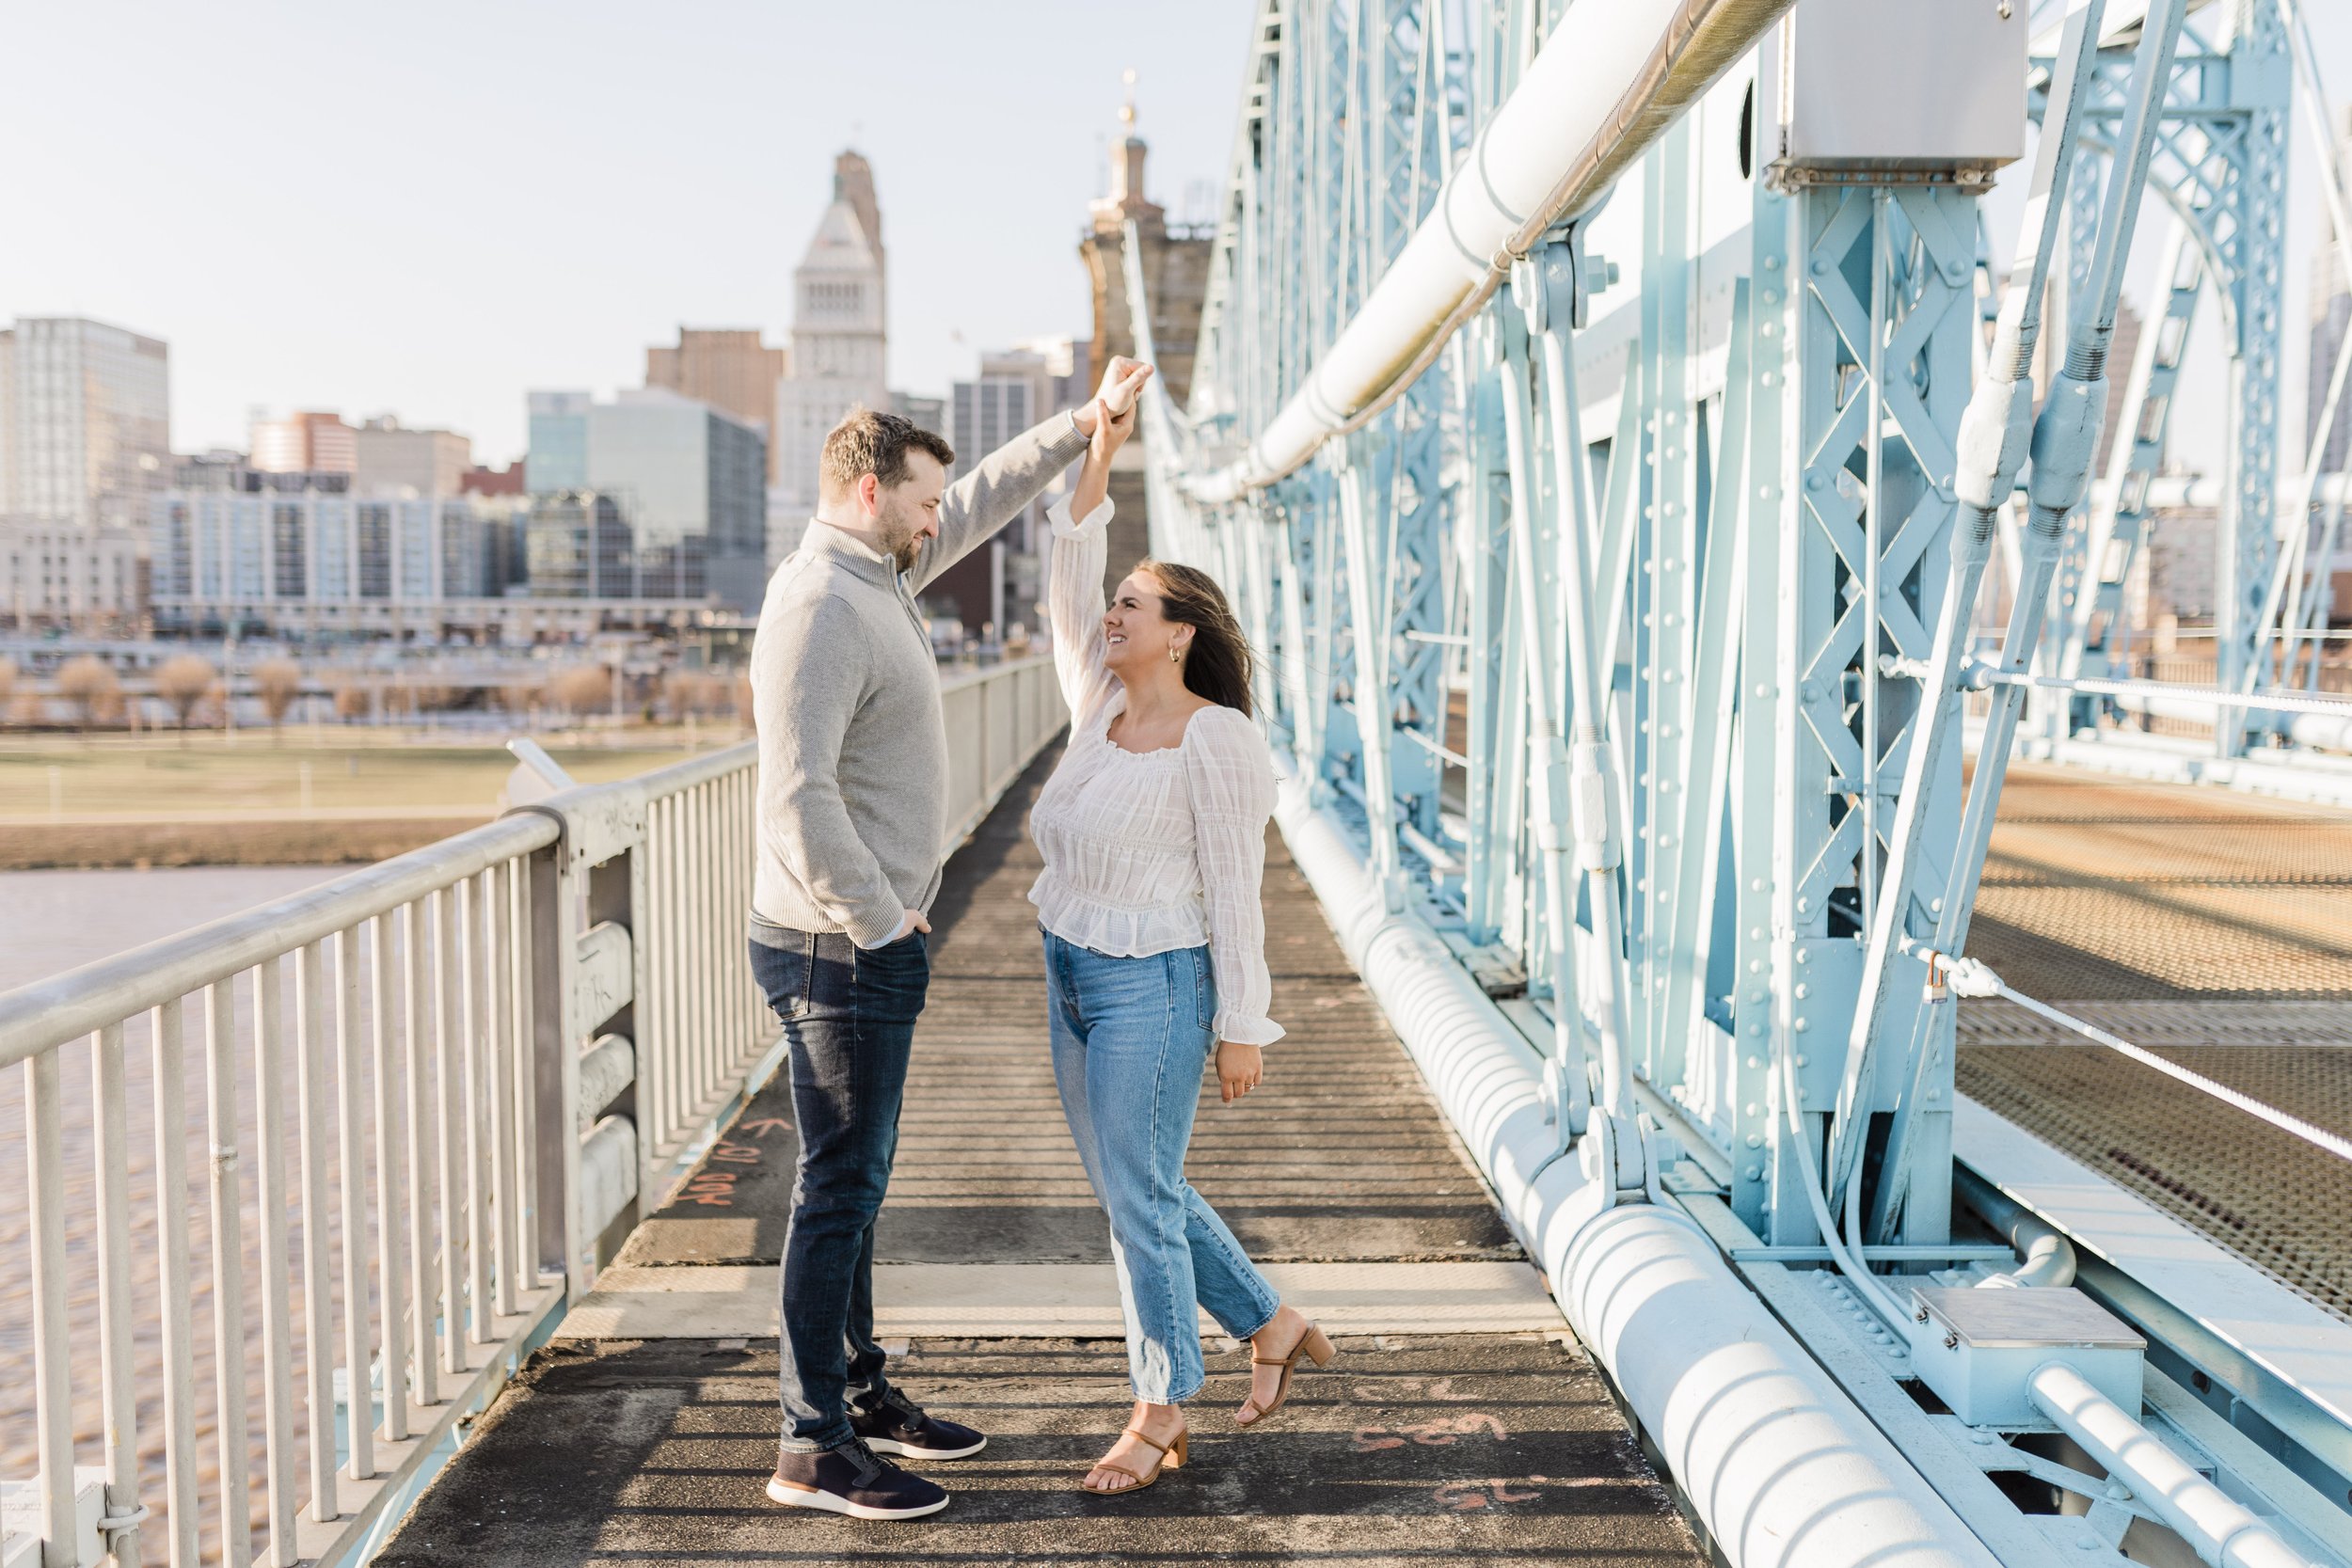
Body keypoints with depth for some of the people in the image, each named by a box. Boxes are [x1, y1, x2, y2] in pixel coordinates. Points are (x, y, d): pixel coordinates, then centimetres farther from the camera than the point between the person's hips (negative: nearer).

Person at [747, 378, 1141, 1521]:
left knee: (857, 1180, 17)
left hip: (873, 945, 10)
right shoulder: (819, 607, -19)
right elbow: (797, 798, -27)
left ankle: (858, 1393, 30)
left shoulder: (877, 576, 11)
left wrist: (1079, 427, 26)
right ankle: (813, 1445, 8)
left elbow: (980, 502, 28)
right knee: (841, 1188, -3)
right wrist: (880, 919, -19)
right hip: (841, 950, -10)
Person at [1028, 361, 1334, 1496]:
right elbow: (1067, 576, 3)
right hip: (1075, 978, 8)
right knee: (1134, 1190, 16)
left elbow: (1234, 893, -15)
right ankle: (1273, 1325, 34)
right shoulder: (1100, 707, 5)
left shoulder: (1216, 744, -15)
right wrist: (1100, 448, -4)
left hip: (1156, 988, -8)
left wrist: (1242, 1027, -14)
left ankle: (1159, 1419, 17)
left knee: (1139, 1202, 0)